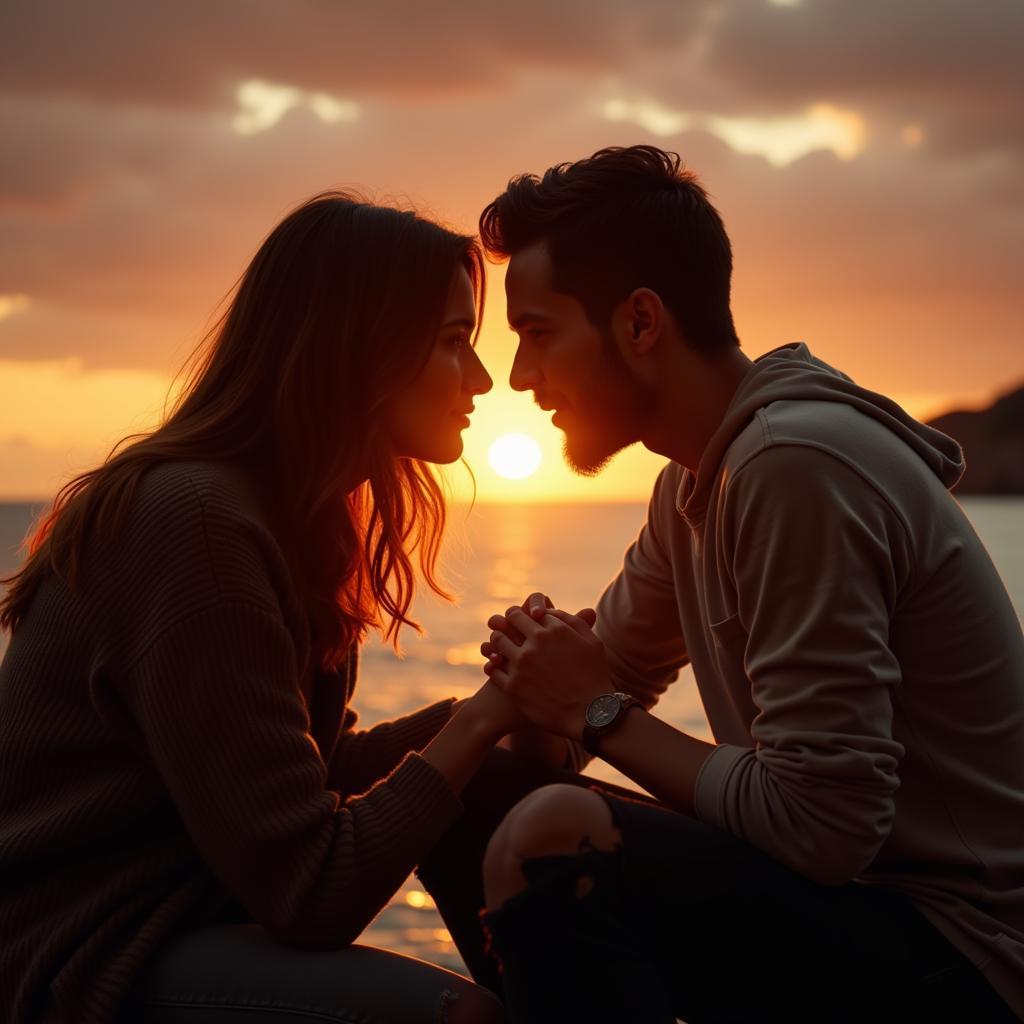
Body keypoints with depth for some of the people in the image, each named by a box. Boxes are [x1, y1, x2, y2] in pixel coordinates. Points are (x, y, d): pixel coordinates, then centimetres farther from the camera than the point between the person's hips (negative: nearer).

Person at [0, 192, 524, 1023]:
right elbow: (311, 894, -21)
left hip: (180, 915, 9)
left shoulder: (294, 513, 7)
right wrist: (482, 721, -13)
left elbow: (319, 770, 9)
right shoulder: (196, 521, -21)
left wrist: (499, 700, -1)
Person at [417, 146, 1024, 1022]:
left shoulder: (797, 466, -22)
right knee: (471, 815, 10)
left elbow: (822, 828, -26)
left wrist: (602, 716, -12)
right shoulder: (695, 479, 9)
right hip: (852, 898, 9)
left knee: (553, 840, -30)